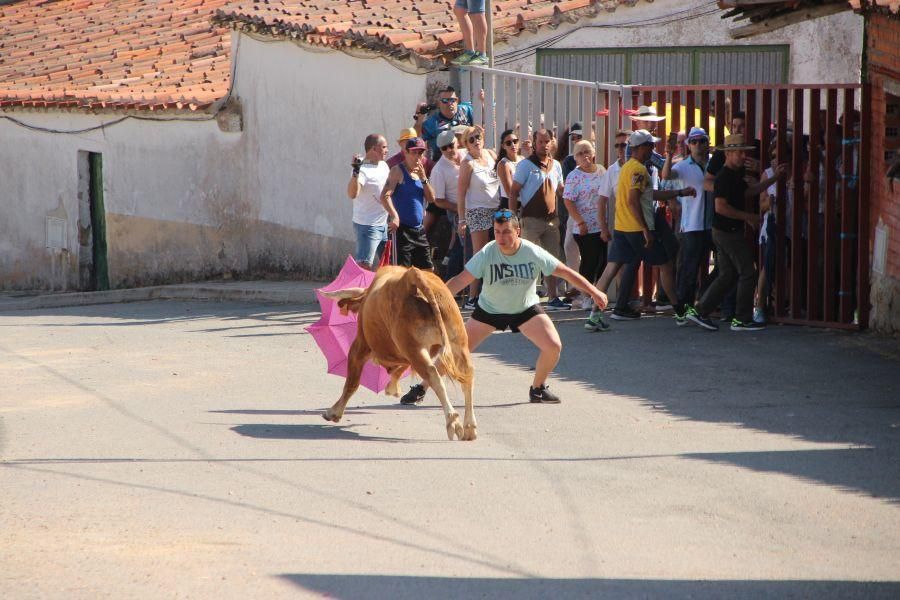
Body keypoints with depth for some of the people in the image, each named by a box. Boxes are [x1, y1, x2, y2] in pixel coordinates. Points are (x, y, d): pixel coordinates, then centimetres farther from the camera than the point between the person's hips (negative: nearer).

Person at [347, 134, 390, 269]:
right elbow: (352, 194, -35)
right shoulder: (363, 170, -19)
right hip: (368, 226, -9)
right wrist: (356, 172, -47)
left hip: (383, 225, 9)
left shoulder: (384, 166, 8)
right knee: (364, 266, -16)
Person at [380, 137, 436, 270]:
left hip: (419, 229, 8)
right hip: (402, 228, -8)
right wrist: (394, 215, -32)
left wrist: (423, 179, -5)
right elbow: (385, 196, -18)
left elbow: (431, 198, 9)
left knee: (428, 269, 12)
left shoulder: (421, 172, 15)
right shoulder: (398, 171, -7)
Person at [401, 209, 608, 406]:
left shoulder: (534, 253, -21)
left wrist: (594, 292, -9)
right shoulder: (486, 254, -24)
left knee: (553, 346, -16)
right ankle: (421, 388, 8)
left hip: (526, 309, 1)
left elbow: (565, 272, -12)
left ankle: (538, 389, 11)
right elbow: (461, 280, -26)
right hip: (489, 310, -1)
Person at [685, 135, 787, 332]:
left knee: (727, 276, 13)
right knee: (747, 273, -4)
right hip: (728, 232, -10)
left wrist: (774, 178, 25)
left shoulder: (735, 176, 14)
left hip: (725, 232, 10)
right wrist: (747, 216, -18)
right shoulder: (724, 177, -18)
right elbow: (720, 206, -24)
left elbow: (749, 192, 28)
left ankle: (699, 311, 12)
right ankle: (742, 319, 1)